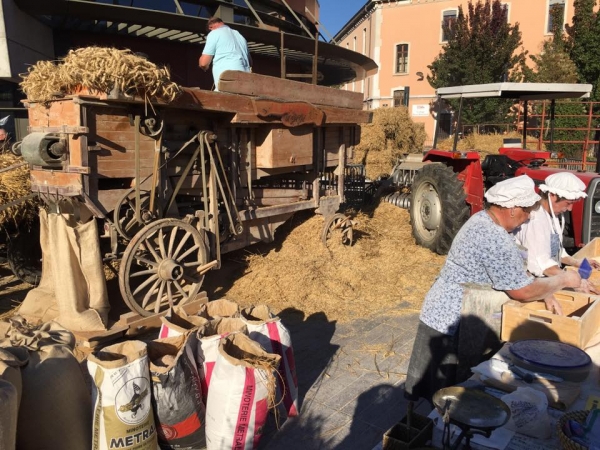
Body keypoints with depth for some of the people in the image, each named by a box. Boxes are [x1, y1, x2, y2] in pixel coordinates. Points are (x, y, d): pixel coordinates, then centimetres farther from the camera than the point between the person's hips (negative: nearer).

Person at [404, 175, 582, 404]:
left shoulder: (486, 220, 5)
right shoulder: (493, 239, -27)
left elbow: (514, 267, 15)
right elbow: (522, 290, -20)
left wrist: (543, 291, 4)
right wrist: (563, 280, -5)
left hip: (449, 314, 10)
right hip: (451, 322, -10)